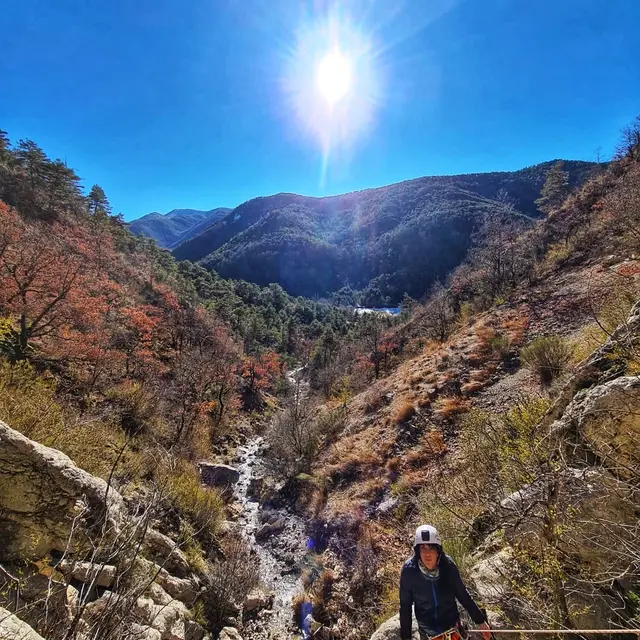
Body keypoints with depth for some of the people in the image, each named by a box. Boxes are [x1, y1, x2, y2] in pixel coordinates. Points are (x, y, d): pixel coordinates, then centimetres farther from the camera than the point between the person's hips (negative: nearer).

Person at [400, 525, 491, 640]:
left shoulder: (448, 566, -18)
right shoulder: (409, 570, -22)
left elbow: (462, 595, -4)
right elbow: (405, 605, -11)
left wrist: (481, 621, 0)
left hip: (451, 624, 1)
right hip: (427, 630, -1)